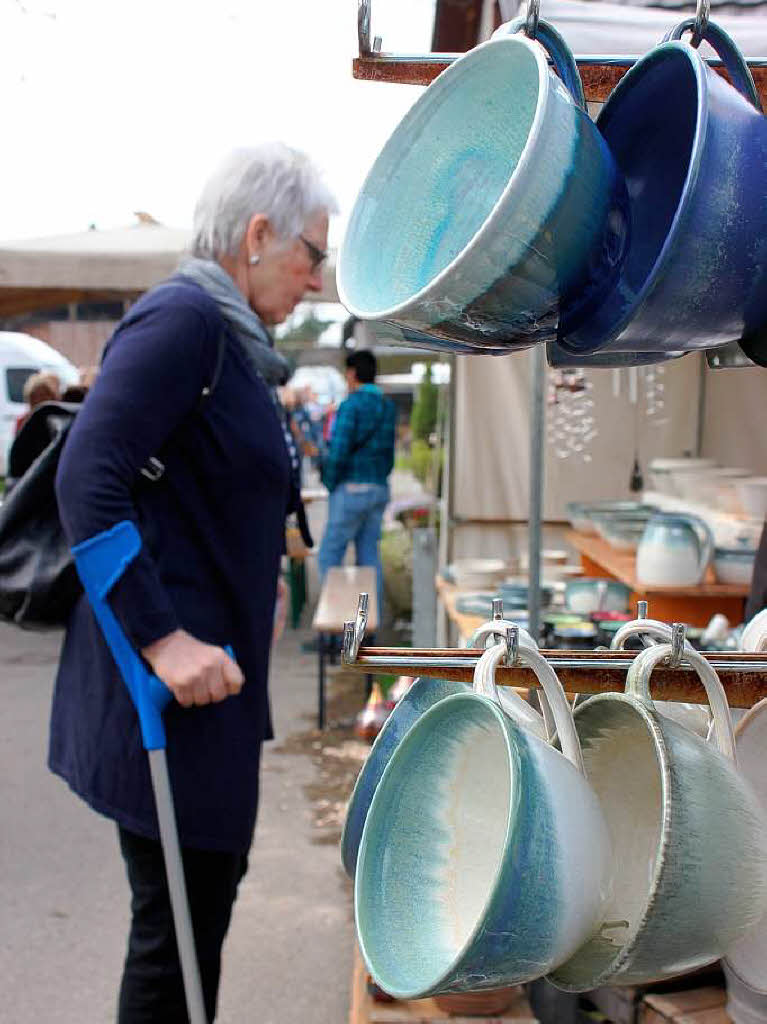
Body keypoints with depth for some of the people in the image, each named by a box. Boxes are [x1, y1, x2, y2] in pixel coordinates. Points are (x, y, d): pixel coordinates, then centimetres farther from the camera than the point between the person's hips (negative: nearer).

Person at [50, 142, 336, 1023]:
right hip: (172, 682, -10)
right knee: (178, 920, 3)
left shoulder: (228, 336, 14)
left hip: (206, 669, 10)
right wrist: (162, 636, -26)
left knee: (208, 885, 22)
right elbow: (87, 480, -24)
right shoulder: (184, 318, -15)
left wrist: (252, 599, 18)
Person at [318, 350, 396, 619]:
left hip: (352, 489, -7)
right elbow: (389, 453, 12)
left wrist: (330, 484, -6)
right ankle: (374, 616, 12)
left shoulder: (351, 405, -13)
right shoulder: (388, 407, 10)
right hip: (379, 489, 7)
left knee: (330, 554, 0)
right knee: (369, 553, 11)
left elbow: (338, 453, -19)